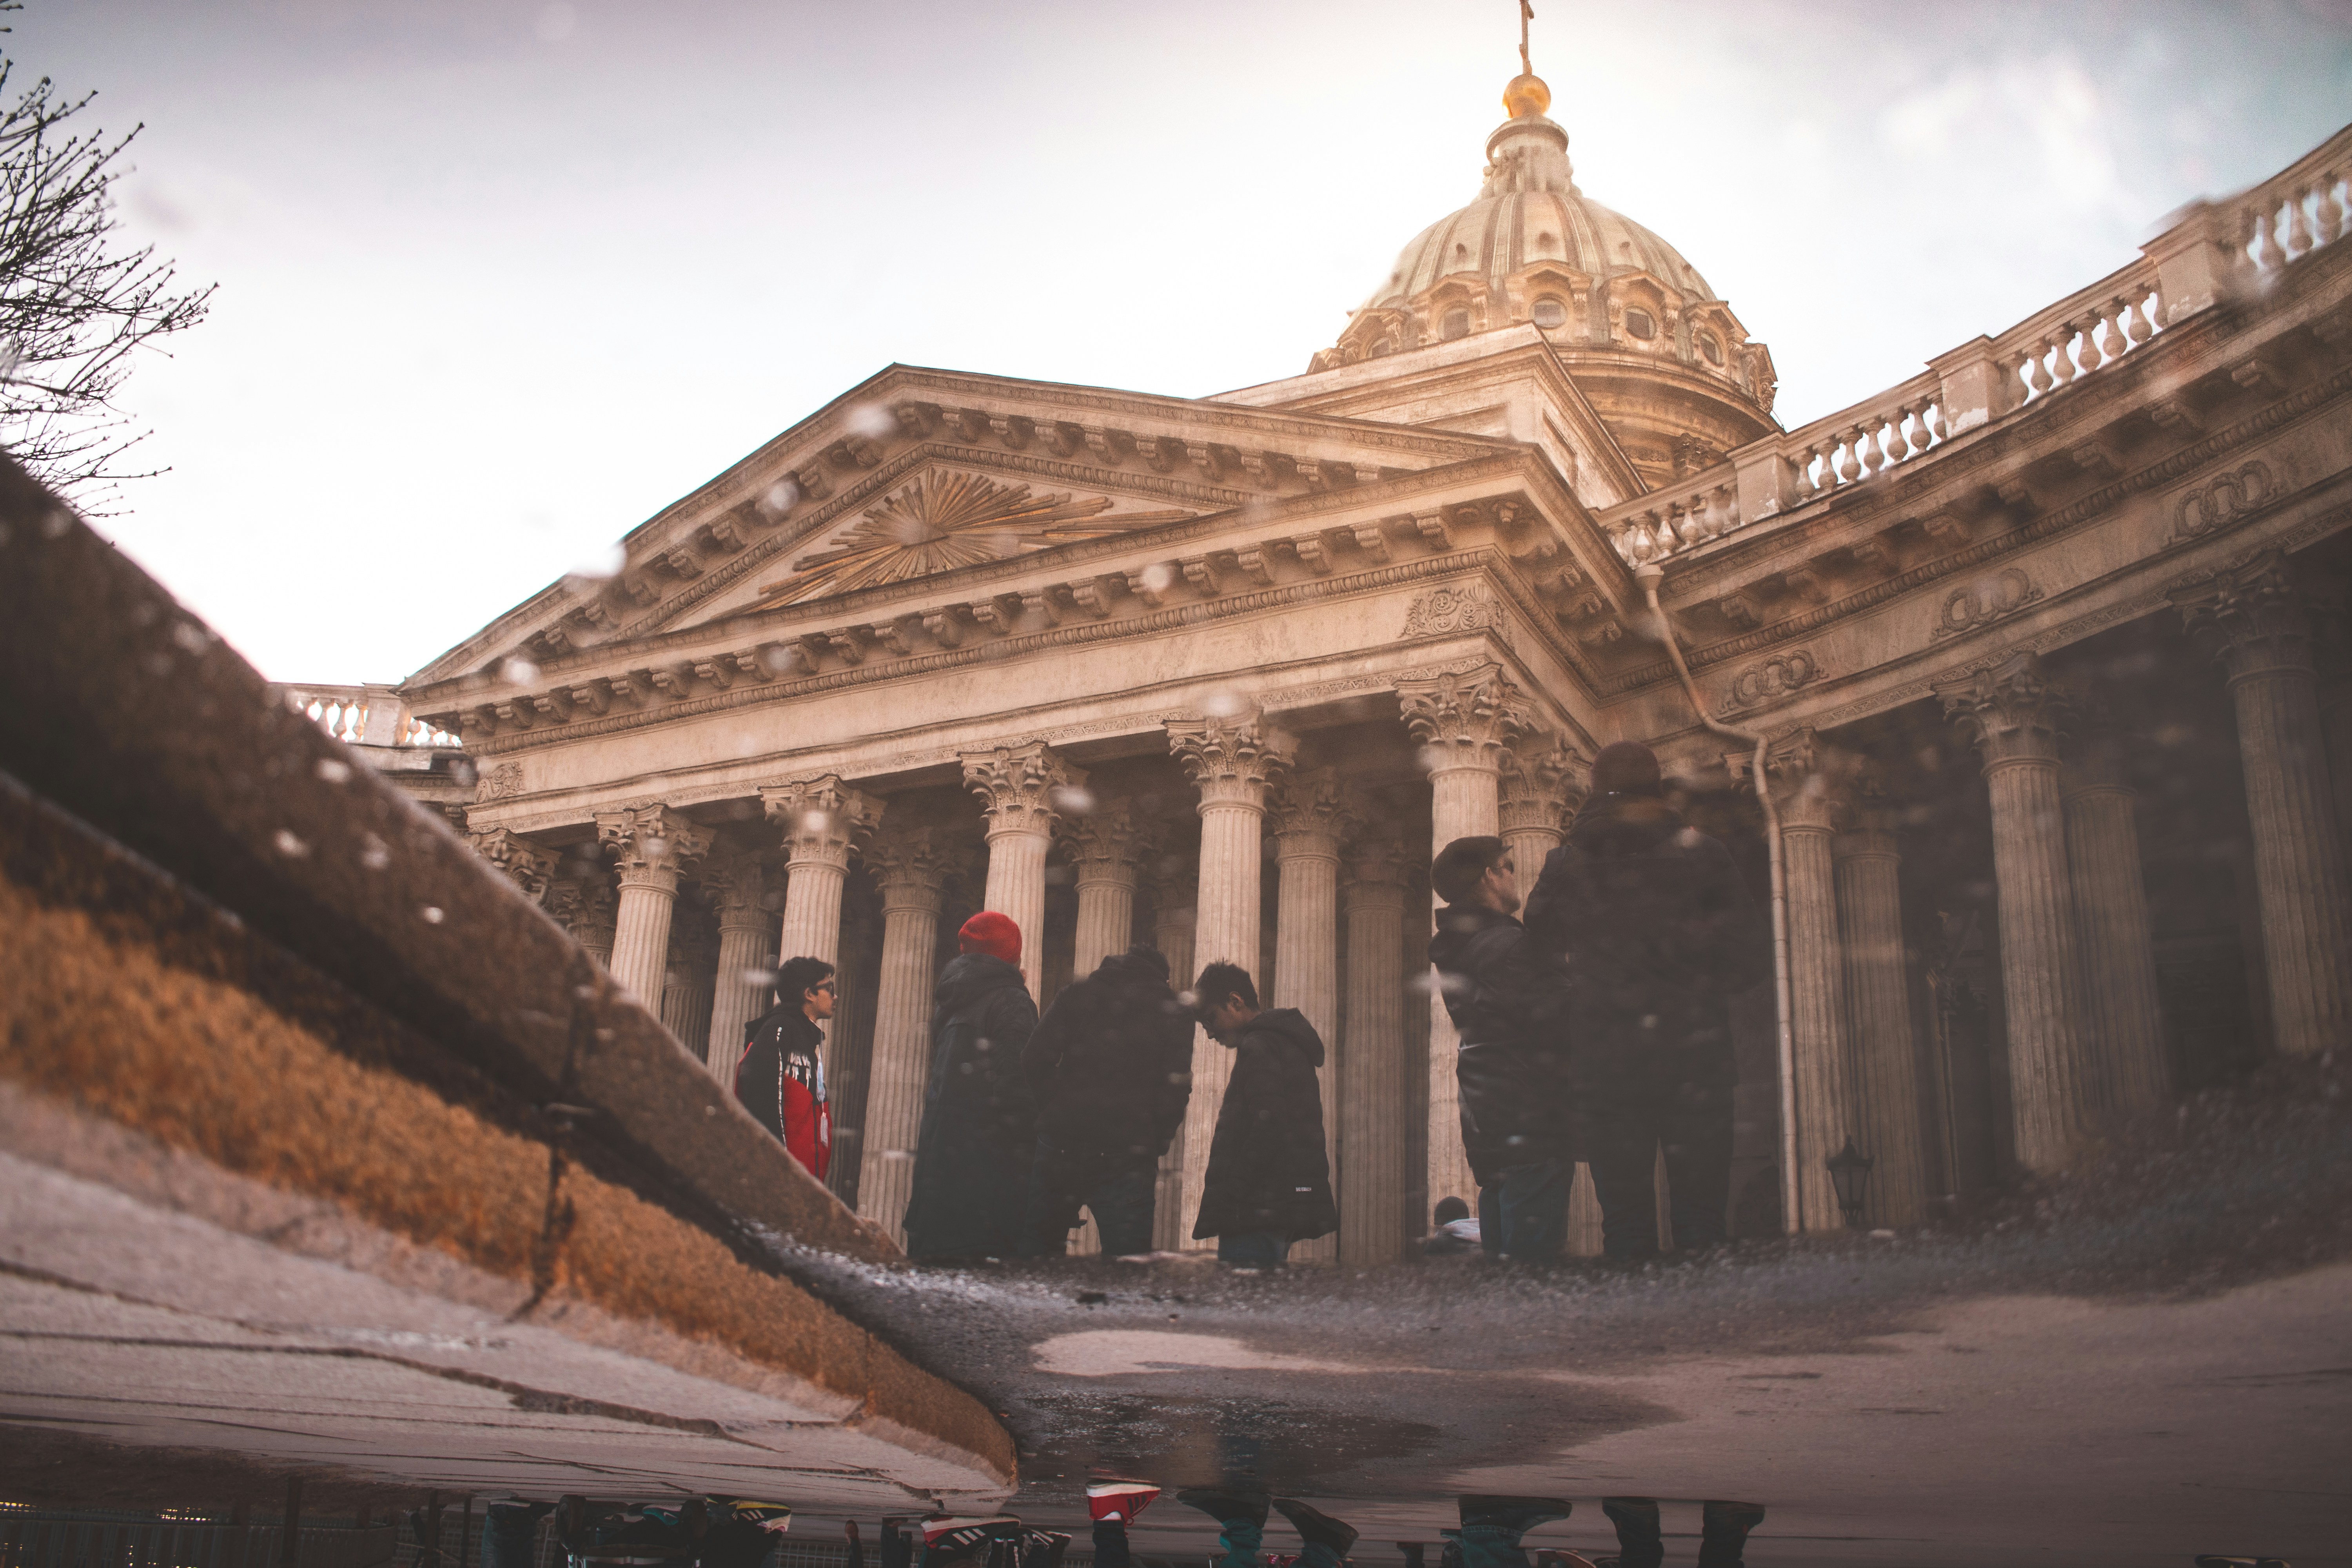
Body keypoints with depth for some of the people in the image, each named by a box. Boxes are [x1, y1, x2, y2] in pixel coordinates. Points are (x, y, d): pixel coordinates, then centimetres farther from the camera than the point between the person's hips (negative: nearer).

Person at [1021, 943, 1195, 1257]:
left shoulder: (1077, 995, 12)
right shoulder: (1173, 1013, 8)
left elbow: (1034, 1061, 1)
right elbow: (1177, 1088, -1)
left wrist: (1054, 1116, 9)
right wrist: (1154, 1146, 7)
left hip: (1060, 1146, 2)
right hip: (1127, 1157, -2)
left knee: (1036, 1257, 14)